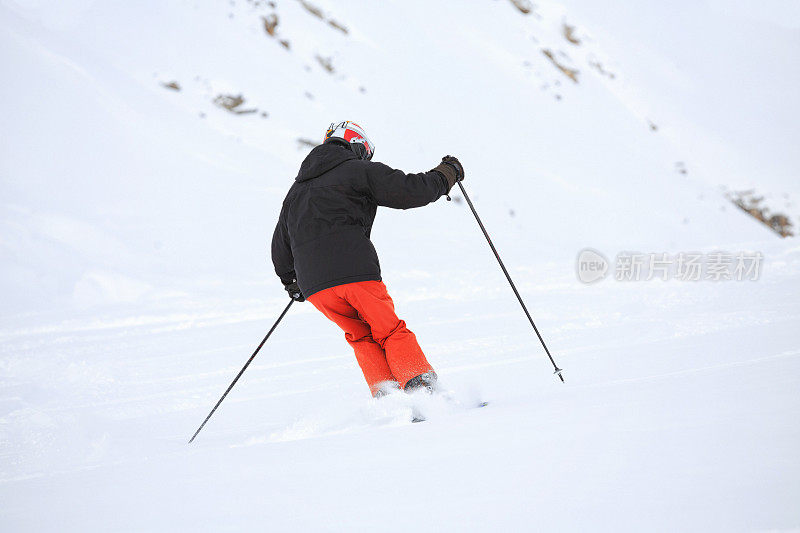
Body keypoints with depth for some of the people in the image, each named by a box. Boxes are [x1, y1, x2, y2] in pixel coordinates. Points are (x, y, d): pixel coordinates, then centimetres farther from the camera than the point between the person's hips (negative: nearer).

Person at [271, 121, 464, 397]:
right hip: (355, 273, -5)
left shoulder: (297, 189, 26)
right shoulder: (359, 171, 7)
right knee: (392, 332, 5)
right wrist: (445, 175, 16)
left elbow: (281, 247, 31)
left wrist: (291, 282, 46)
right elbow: (409, 190, -1)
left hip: (313, 285, 5)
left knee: (363, 338, 18)